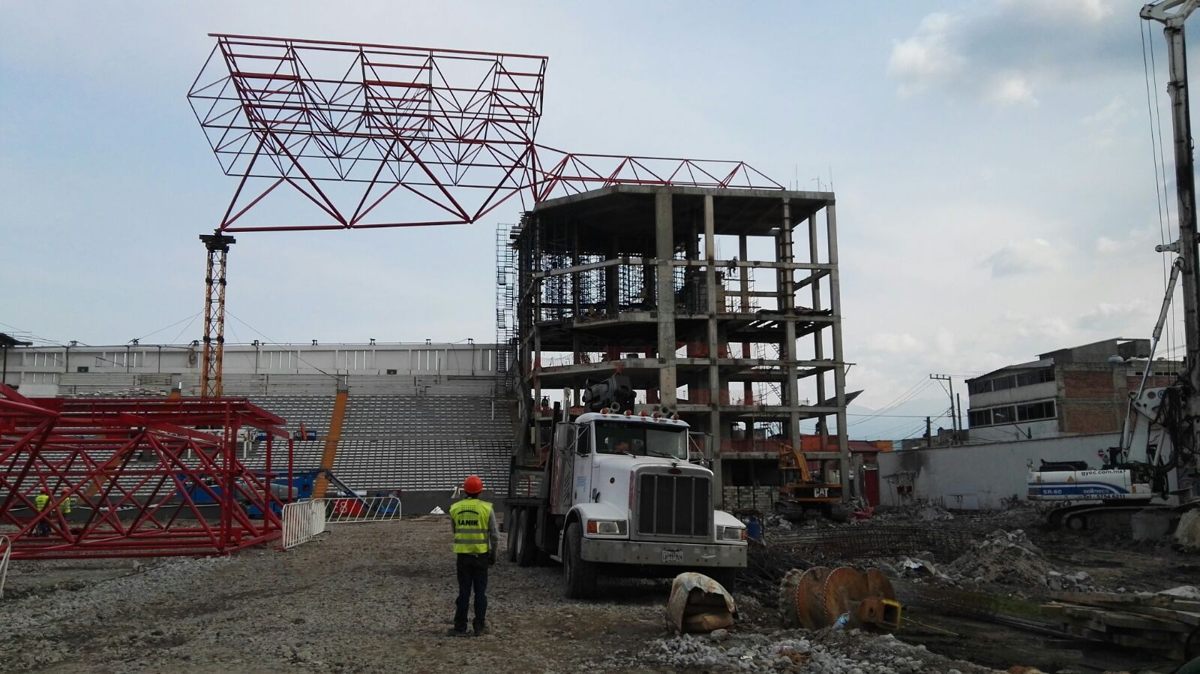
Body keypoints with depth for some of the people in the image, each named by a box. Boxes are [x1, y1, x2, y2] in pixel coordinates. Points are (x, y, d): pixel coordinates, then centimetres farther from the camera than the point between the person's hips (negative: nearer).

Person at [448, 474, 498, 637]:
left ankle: (460, 627, 6)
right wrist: (493, 554, 6)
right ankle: (479, 626, 11)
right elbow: (494, 535, -6)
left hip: (462, 555, 2)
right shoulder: (486, 508, -8)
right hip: (481, 555, -1)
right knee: (480, 592, 8)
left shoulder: (455, 508, -1)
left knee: (464, 592, 6)